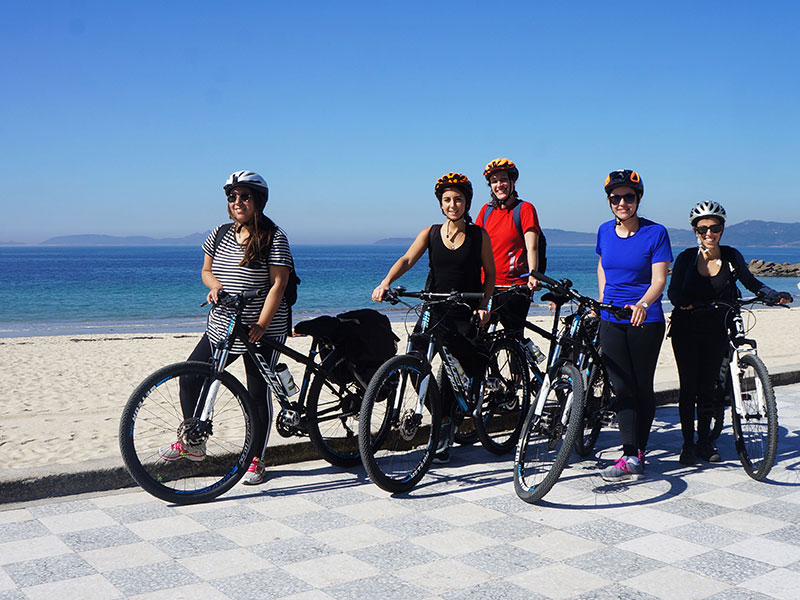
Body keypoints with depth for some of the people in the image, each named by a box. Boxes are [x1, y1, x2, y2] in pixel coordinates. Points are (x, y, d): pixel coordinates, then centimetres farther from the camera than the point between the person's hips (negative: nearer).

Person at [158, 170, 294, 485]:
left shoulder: (274, 237, -9)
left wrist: (261, 325, -22)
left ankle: (256, 460, 16)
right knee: (190, 377, 4)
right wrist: (215, 285, -6)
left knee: (258, 395, 1)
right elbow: (206, 270, 18)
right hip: (221, 326, 6)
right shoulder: (221, 234, 9)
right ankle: (194, 443, 23)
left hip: (262, 331, -6)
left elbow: (278, 285, -14)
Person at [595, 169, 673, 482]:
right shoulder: (605, 231, 7)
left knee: (642, 387, 5)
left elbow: (659, 279, -12)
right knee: (621, 387, -4)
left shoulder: (655, 232, -7)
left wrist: (642, 304, -30)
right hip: (611, 320, 3)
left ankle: (639, 450, 17)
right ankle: (630, 457, -4)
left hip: (645, 320, -3)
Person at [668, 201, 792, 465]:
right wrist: (682, 302, -27)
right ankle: (688, 443, 10)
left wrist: (775, 295, -8)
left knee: (707, 388, 5)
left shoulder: (731, 256, -1)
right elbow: (673, 290, -5)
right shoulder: (687, 257, -4)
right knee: (689, 387, -1)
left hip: (716, 331, 1)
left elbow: (750, 282, 8)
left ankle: (705, 441, 19)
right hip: (686, 330, -1)